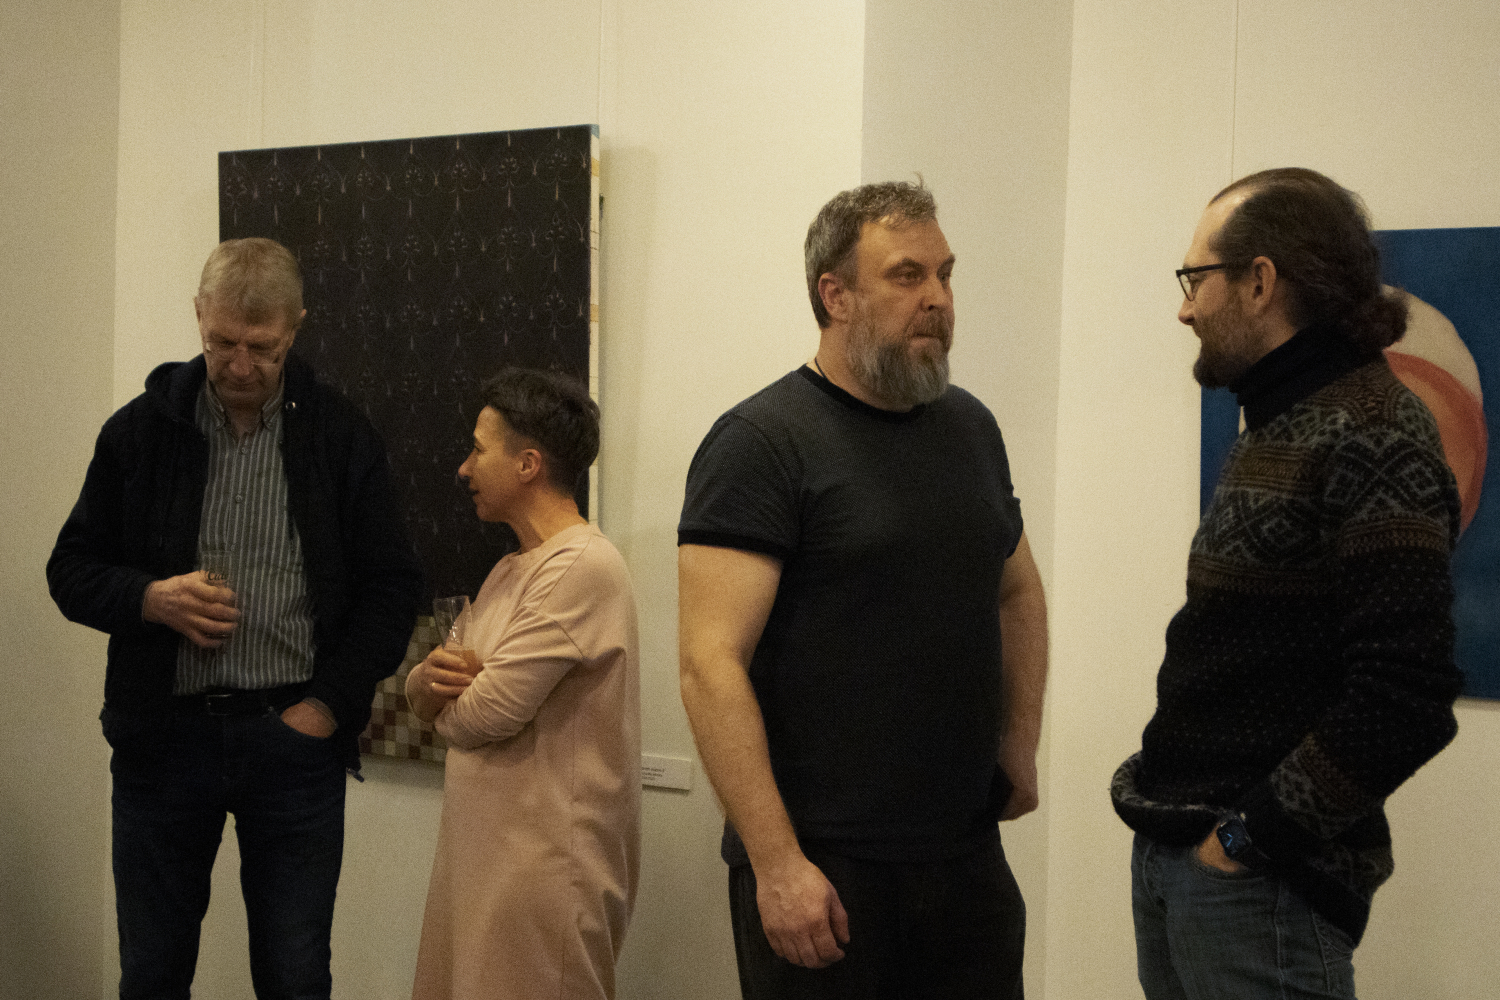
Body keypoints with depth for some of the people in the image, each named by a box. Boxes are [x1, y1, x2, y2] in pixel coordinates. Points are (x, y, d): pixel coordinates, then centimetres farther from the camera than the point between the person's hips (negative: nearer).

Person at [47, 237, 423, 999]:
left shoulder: (342, 439, 2)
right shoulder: (142, 429, 4)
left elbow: (391, 586, 4)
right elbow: (71, 570, 8)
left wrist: (328, 704, -5)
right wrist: (151, 598, -12)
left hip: (295, 737, -1)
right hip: (163, 734, 1)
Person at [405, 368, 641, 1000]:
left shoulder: (582, 566, -16)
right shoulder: (509, 571, 15)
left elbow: (483, 714, -21)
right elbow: (437, 706, 16)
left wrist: (445, 698, 1)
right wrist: (427, 681, -7)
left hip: (544, 867, -9)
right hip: (479, 853, 9)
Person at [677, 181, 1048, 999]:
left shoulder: (970, 427, 10)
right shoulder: (760, 442, -11)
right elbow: (710, 667, -17)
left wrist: (1019, 744, 12)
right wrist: (777, 864, -21)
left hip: (967, 854, 6)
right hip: (820, 870, -6)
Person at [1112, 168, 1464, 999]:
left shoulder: (1370, 438, -15)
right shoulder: (1277, 428, 13)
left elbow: (1406, 697, -22)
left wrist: (1250, 836, -17)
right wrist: (1166, 799, 8)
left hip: (1261, 880, -8)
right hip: (1169, 858, 8)